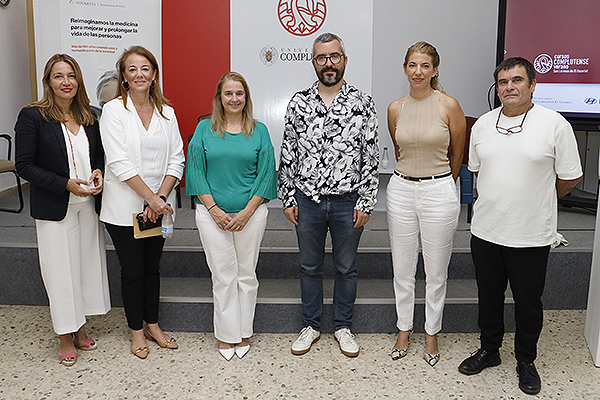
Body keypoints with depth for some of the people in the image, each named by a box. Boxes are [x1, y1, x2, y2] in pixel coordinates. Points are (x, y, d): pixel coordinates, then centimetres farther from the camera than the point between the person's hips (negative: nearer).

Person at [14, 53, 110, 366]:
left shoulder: (89, 117, 7)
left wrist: (98, 172, -4)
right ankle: (66, 337, 20)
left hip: (88, 204, 5)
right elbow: (24, 165, -10)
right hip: (55, 209, -5)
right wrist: (67, 184, -19)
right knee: (62, 269, 2)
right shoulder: (32, 116, -7)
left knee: (87, 264, 11)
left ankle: (79, 328, 29)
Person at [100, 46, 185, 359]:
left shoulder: (166, 112, 5)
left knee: (152, 266, 15)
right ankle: (137, 330, 26)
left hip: (159, 206, 3)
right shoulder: (114, 110, -6)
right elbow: (120, 163, -15)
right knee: (132, 269, 8)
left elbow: (176, 160, 1)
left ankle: (152, 325, 31)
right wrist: (150, 197, -18)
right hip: (125, 207, -3)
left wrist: (161, 196, -12)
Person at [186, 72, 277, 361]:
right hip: (212, 214, 0)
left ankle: (244, 333, 26)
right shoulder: (204, 129, 3)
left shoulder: (259, 131, 3)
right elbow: (196, 171, 0)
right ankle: (227, 336, 22)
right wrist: (215, 210, -8)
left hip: (250, 214, 1)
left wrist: (246, 212, -9)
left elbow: (266, 174, -1)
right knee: (223, 276, 5)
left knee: (246, 275, 9)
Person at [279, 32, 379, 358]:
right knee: (309, 266, 13)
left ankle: (343, 326, 31)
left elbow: (371, 157, -3)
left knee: (346, 267, 12)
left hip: (348, 202, -1)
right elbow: (287, 154, 4)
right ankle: (310, 326, 31)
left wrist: (366, 202, -6)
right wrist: (287, 198, 1)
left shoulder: (362, 104, -2)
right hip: (307, 200, 1)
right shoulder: (299, 103, 2)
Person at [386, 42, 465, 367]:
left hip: (439, 191, -3)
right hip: (401, 190, 3)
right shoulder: (395, 109, 3)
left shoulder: (449, 105, -6)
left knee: (436, 270, 9)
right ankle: (404, 330, 29)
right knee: (402, 267, 11)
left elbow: (457, 155, 5)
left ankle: (432, 333, 28)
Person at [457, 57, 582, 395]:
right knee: (489, 297, 17)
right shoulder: (483, 124, 4)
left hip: (531, 236, -3)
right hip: (485, 230, 4)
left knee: (528, 302, 12)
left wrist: (536, 201, 8)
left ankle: (526, 361, 34)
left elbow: (570, 178, -2)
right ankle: (489, 350, 38)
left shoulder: (555, 124, -9)